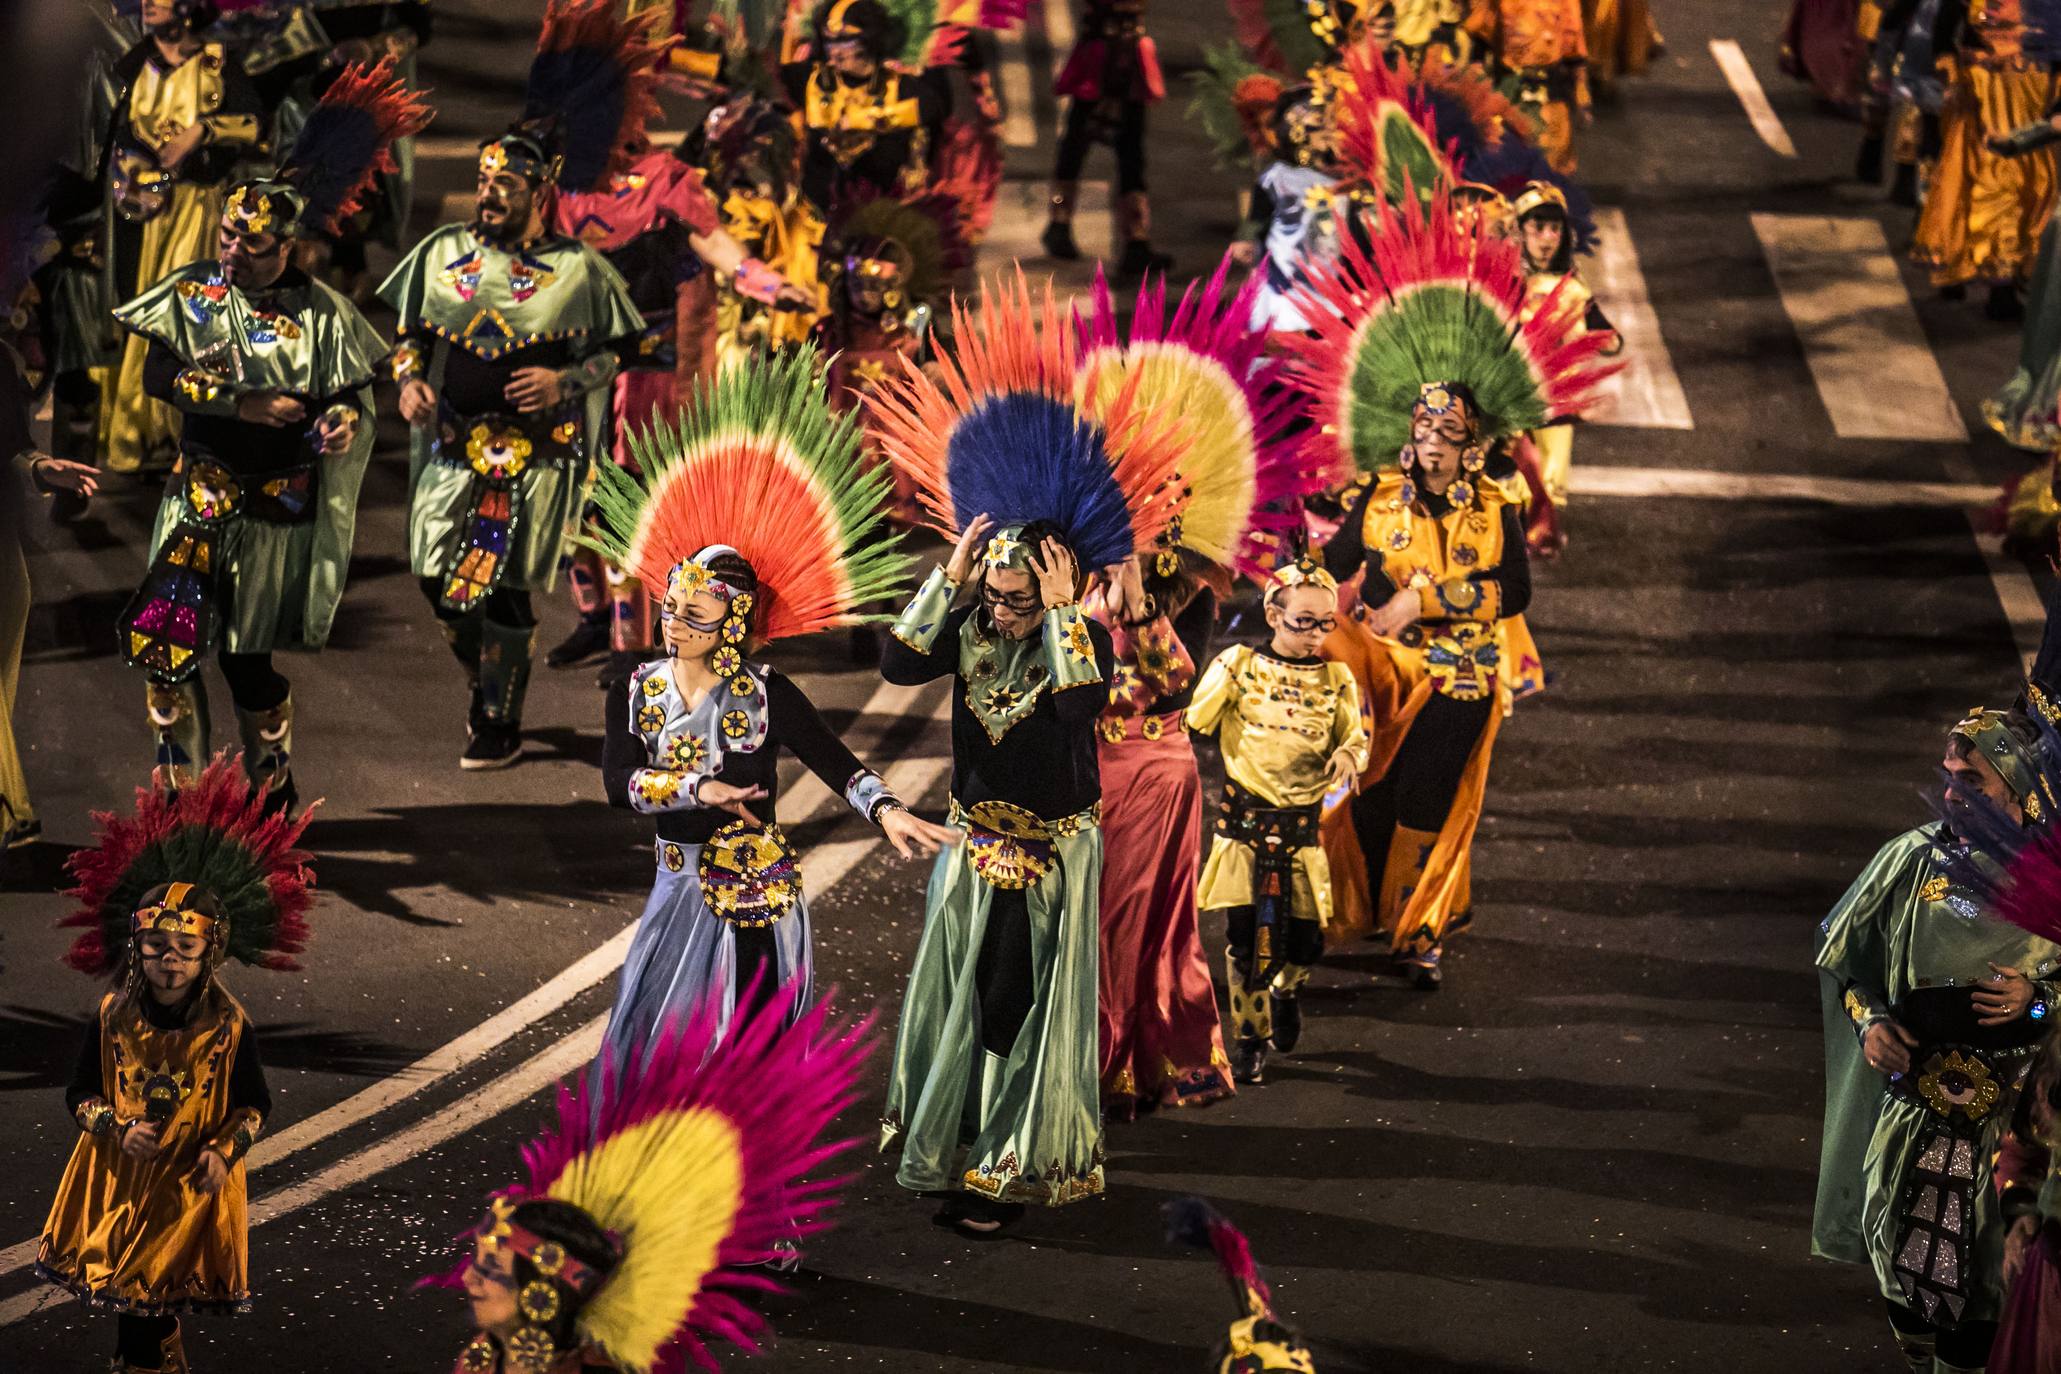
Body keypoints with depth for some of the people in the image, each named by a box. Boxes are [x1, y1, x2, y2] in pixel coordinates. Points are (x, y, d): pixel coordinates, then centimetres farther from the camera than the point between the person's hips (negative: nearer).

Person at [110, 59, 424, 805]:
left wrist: (344, 425, -27)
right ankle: (181, 794, 8)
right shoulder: (190, 294, -2)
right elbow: (158, 376, -11)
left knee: (246, 658, 6)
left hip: (276, 512, -2)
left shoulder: (319, 314, -6)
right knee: (166, 640, -8)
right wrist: (246, 404, -20)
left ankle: (272, 790, 29)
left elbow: (350, 398, -2)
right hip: (199, 498, 2)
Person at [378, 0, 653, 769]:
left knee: (501, 589, -4)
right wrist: (410, 380, -5)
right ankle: (486, 686, 30)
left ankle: (501, 726, 10)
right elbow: (409, 331, 14)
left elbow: (613, 354, 0)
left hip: (535, 456, -4)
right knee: (438, 579, 4)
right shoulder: (443, 254, 5)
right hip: (454, 447, 4)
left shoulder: (577, 271, -5)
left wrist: (564, 383, -17)